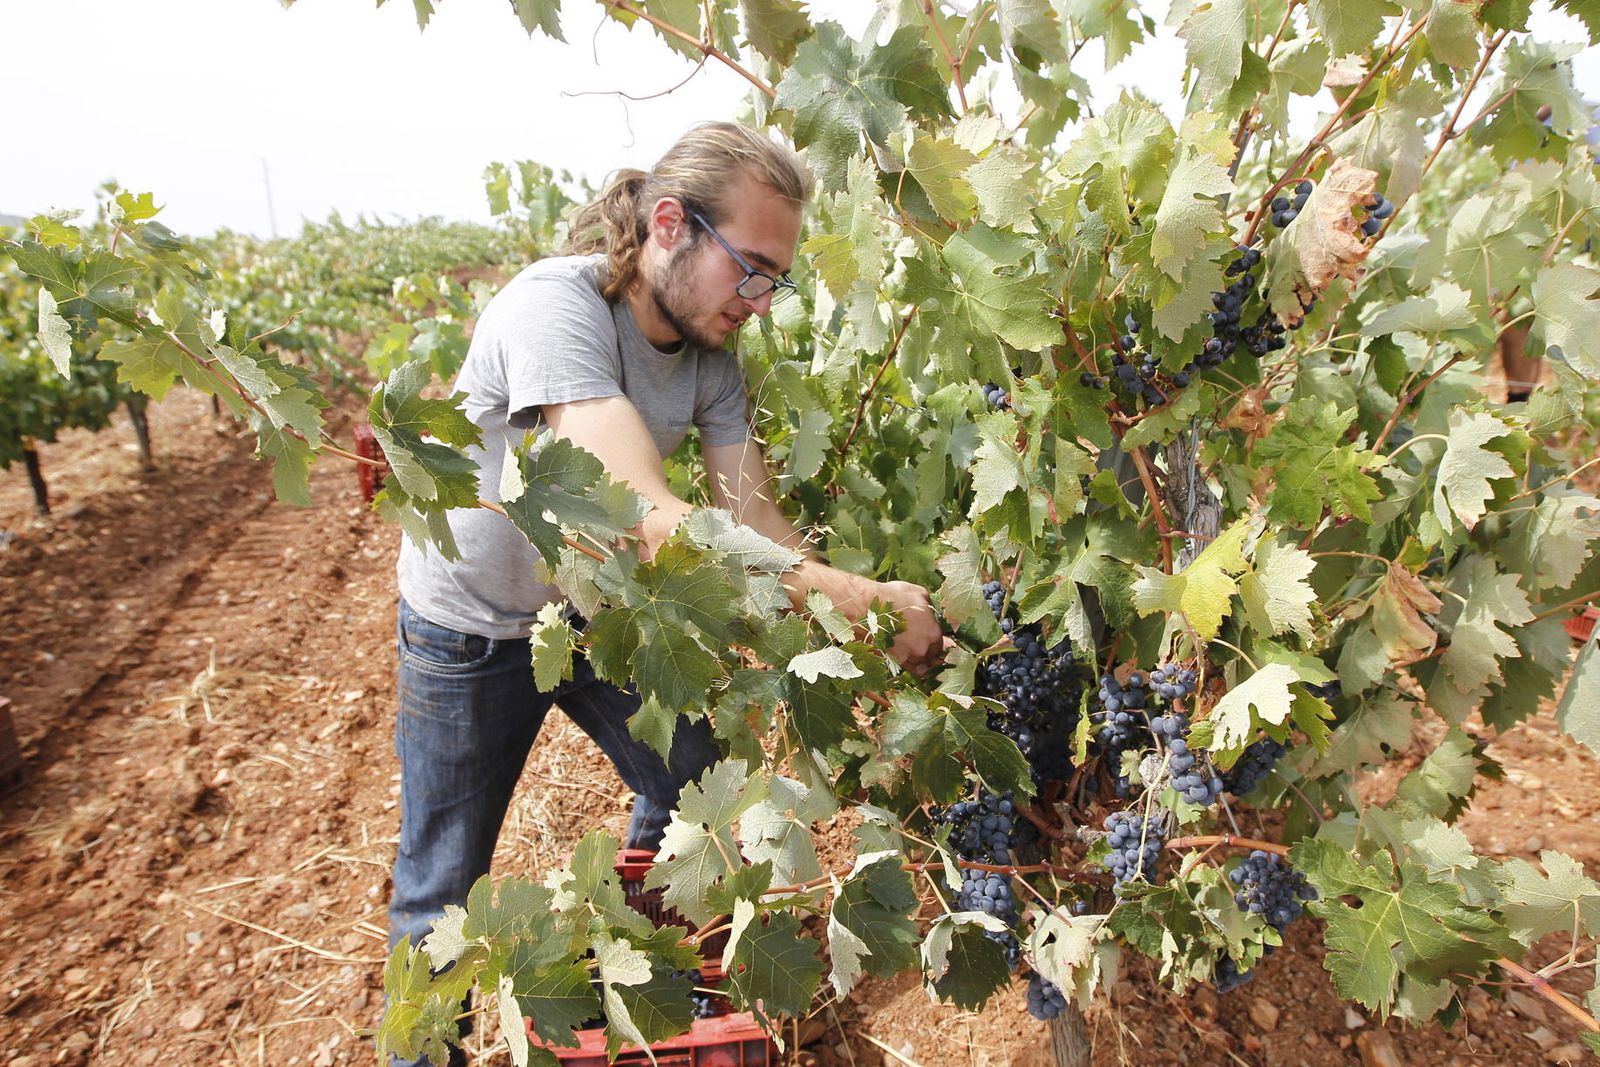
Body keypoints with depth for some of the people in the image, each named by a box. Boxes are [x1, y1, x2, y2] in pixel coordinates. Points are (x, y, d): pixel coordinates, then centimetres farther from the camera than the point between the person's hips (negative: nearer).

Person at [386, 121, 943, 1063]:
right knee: (444, 890, 8)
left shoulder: (711, 355, -10)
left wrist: (871, 614, -27)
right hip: (474, 632, -6)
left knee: (693, 790, 16)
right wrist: (854, 596, -43)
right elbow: (649, 519, -43)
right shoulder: (556, 306, -33)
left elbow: (752, 514, -13)